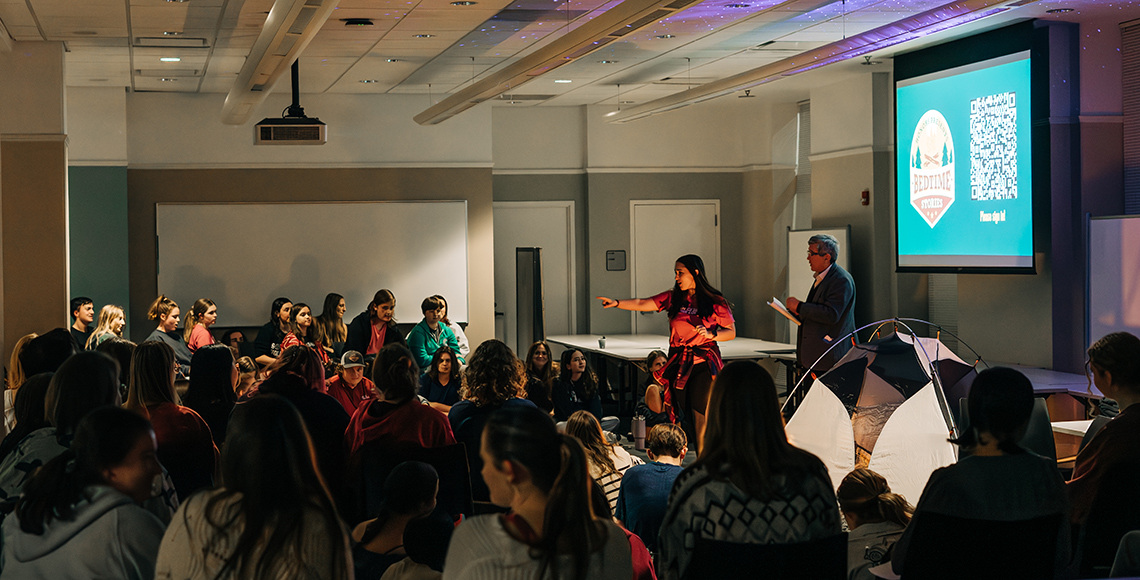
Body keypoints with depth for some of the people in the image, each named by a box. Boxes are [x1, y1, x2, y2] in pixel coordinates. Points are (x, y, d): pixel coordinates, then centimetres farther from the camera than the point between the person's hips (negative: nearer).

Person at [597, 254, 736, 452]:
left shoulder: (715, 302, -1)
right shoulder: (673, 298, 9)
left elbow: (731, 332, 3)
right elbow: (642, 304, 4)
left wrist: (712, 335, -14)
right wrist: (617, 303, -9)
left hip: (703, 365, -4)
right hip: (678, 366, 4)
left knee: (701, 419, -8)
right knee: (682, 418, 2)